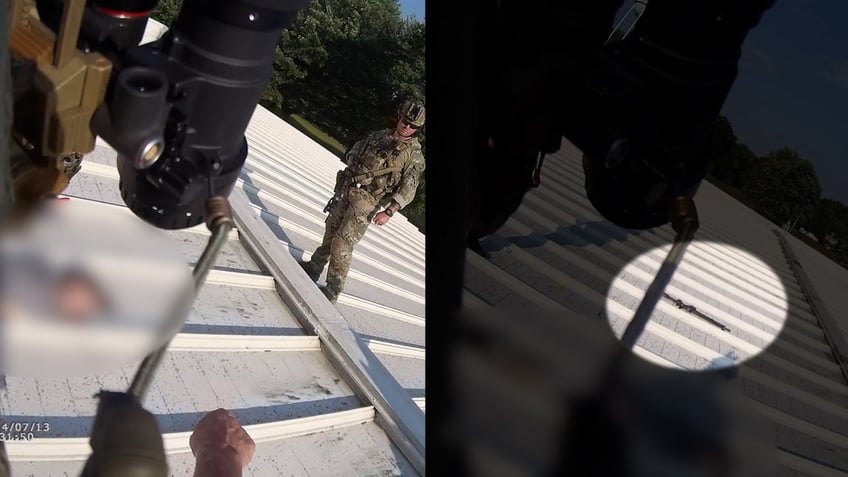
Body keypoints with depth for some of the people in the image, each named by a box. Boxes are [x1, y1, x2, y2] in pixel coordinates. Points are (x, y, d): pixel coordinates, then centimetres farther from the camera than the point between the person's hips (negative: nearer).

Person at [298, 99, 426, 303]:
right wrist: (352, 163, 0)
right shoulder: (379, 136, 8)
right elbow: (353, 152, 21)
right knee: (331, 231, 16)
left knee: (342, 242, -11)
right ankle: (314, 268, 35)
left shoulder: (414, 155, -8)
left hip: (367, 201, -6)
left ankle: (333, 289, -2)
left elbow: (408, 189, -13)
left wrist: (388, 212, -22)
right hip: (348, 190, 6)